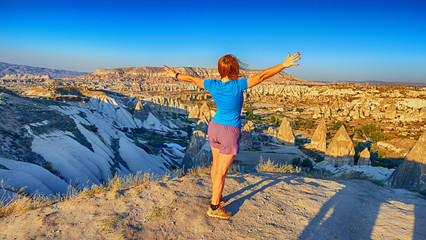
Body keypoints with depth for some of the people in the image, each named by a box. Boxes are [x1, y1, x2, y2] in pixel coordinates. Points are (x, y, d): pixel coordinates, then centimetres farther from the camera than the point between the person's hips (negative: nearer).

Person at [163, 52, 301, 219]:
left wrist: (175, 75, 23)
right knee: (221, 172, 2)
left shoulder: (213, 85, -6)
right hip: (230, 132, -6)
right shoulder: (238, 85, -20)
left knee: (216, 165, 20)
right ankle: (214, 208, 13)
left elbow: (191, 78, 7)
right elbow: (262, 76, -19)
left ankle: (216, 197, 38)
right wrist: (284, 65, -12)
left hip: (214, 127, 6)